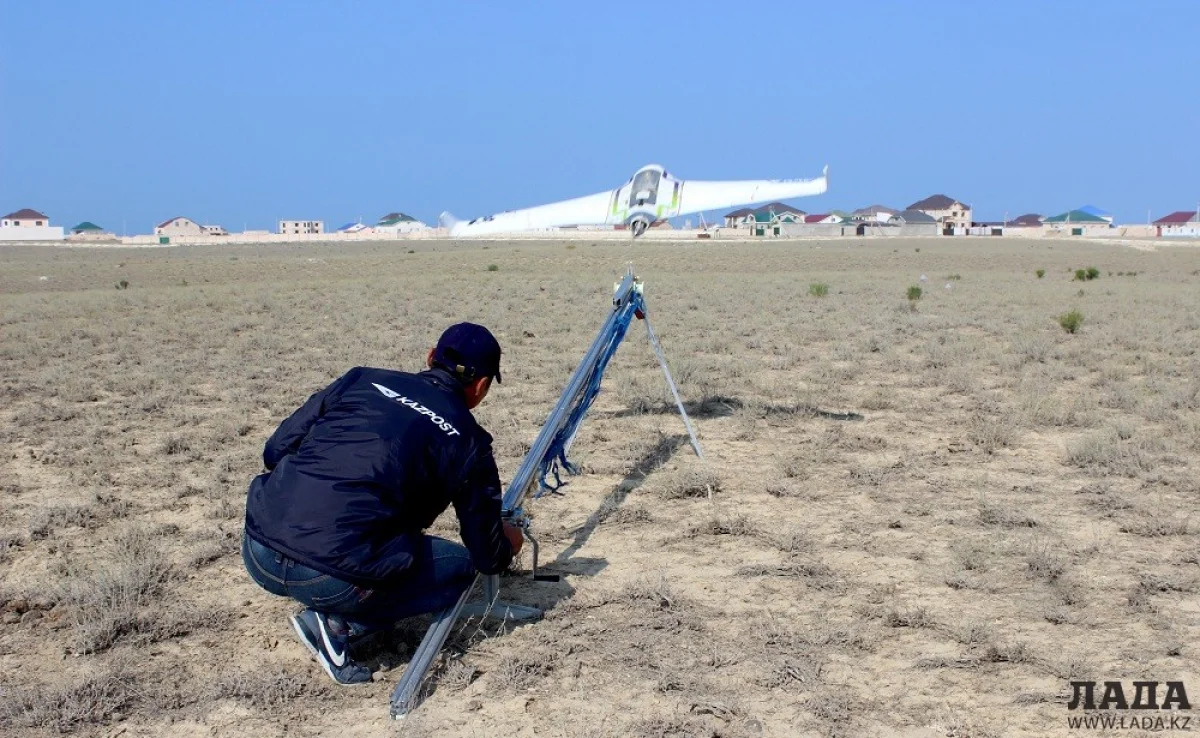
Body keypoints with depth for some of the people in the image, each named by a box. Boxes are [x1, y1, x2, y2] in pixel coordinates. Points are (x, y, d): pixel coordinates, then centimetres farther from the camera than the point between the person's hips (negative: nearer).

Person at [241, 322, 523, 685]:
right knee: (461, 566, 15)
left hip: (257, 555, 6)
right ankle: (338, 625, 1)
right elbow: (488, 556, 14)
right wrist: (508, 543, 39)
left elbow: (274, 451, 17)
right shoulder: (467, 440, 7)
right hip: (333, 580, -6)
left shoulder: (362, 380, 15)